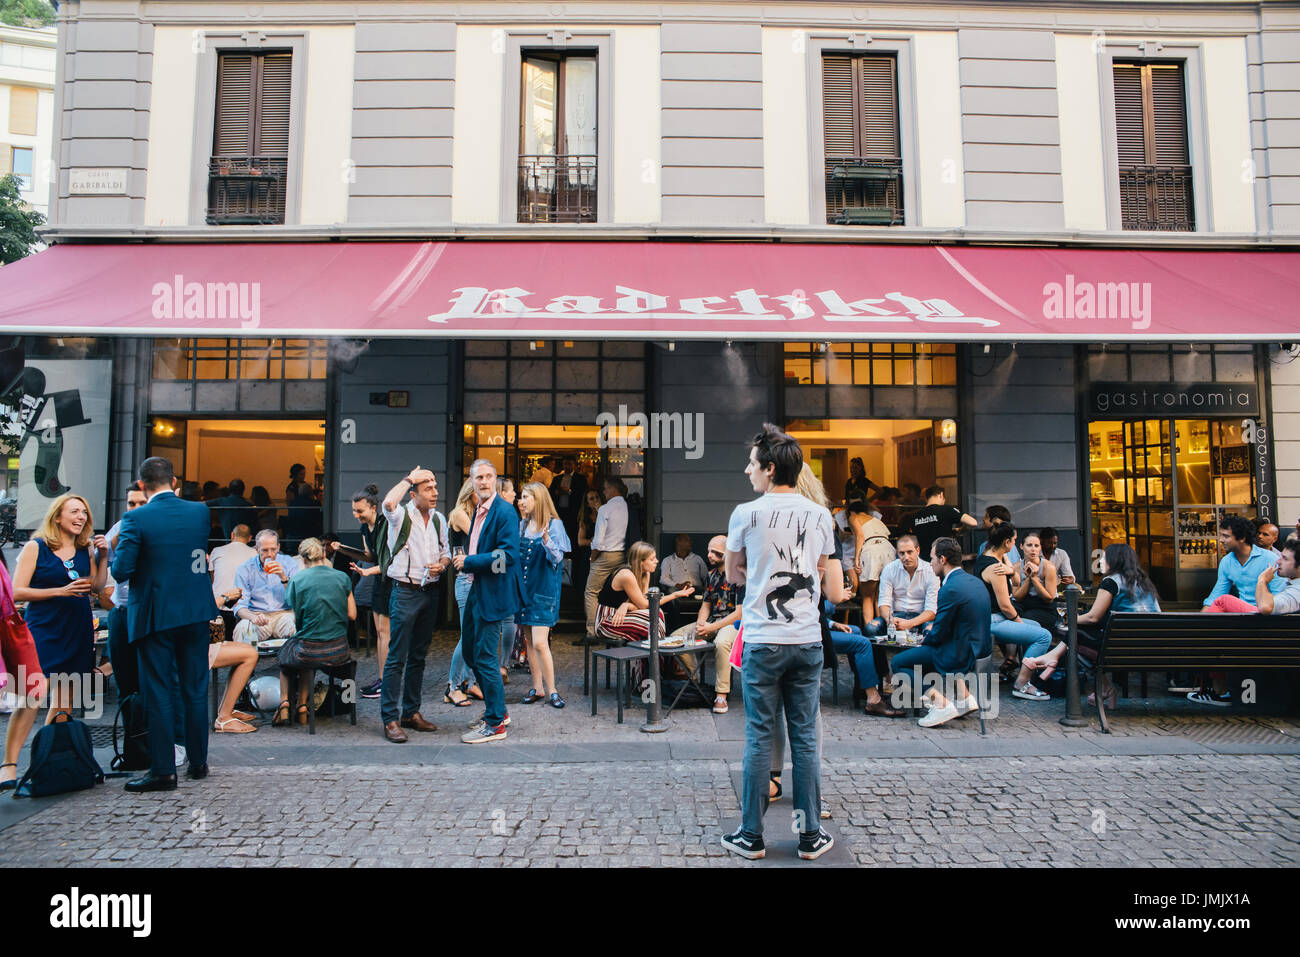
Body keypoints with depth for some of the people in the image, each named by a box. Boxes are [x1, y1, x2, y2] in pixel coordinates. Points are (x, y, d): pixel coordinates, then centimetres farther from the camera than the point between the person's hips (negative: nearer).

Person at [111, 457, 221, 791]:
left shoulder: (136, 519, -12)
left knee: (158, 694, 3)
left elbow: (121, 571, -13)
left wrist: (116, 550, 7)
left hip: (154, 616, -4)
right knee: (195, 689, 13)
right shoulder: (200, 511, 0)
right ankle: (198, 761, 22)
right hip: (196, 612, 4)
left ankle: (163, 771, 7)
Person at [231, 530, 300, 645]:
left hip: (283, 613, 0)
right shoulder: (244, 569, 4)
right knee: (243, 628, -33)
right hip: (256, 613, 0)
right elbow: (240, 605, -1)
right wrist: (253, 617, -24)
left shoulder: (289, 563, 6)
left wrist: (284, 578, -17)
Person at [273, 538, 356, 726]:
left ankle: (284, 702, 21)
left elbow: (298, 620, 1)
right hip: (339, 652, 3)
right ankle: (302, 706, 31)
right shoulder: (342, 577, 2)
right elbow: (352, 615, 5)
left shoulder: (298, 580, -5)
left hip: (310, 653, -3)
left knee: (285, 652, 30)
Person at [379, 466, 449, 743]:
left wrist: (441, 565, -2)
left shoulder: (438, 519, 11)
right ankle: (390, 719, 2)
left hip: (431, 592, 6)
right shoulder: (402, 515, -7)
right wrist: (409, 478, -18)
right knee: (397, 658, -5)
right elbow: (388, 503, -31)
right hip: (405, 593, -6)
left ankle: (411, 712, 23)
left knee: (418, 656, 13)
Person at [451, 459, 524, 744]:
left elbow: (508, 555, -23)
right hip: (477, 591, 10)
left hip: (494, 594, -10)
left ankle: (495, 724, 9)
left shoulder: (504, 512, -15)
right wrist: (463, 561, 6)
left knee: (485, 657, -4)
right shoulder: (478, 511, 14)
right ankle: (496, 710, 32)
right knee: (470, 652, 18)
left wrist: (469, 561, -19)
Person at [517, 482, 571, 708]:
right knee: (529, 641, 9)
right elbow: (514, 553, 14)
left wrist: (546, 539, -29)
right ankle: (537, 687, 20)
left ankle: (551, 690, 2)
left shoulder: (554, 524, -7)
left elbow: (557, 558, -13)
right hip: (524, 588, 6)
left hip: (544, 589, -6)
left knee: (539, 642, -11)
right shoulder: (522, 524, 10)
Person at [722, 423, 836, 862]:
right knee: (805, 739, 10)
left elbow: (734, 575, 8)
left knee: (759, 738, 4)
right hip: (808, 641, 3)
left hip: (763, 643, -3)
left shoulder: (746, 514, -6)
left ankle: (751, 836, 14)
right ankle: (811, 835, 18)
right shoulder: (821, 516, 5)